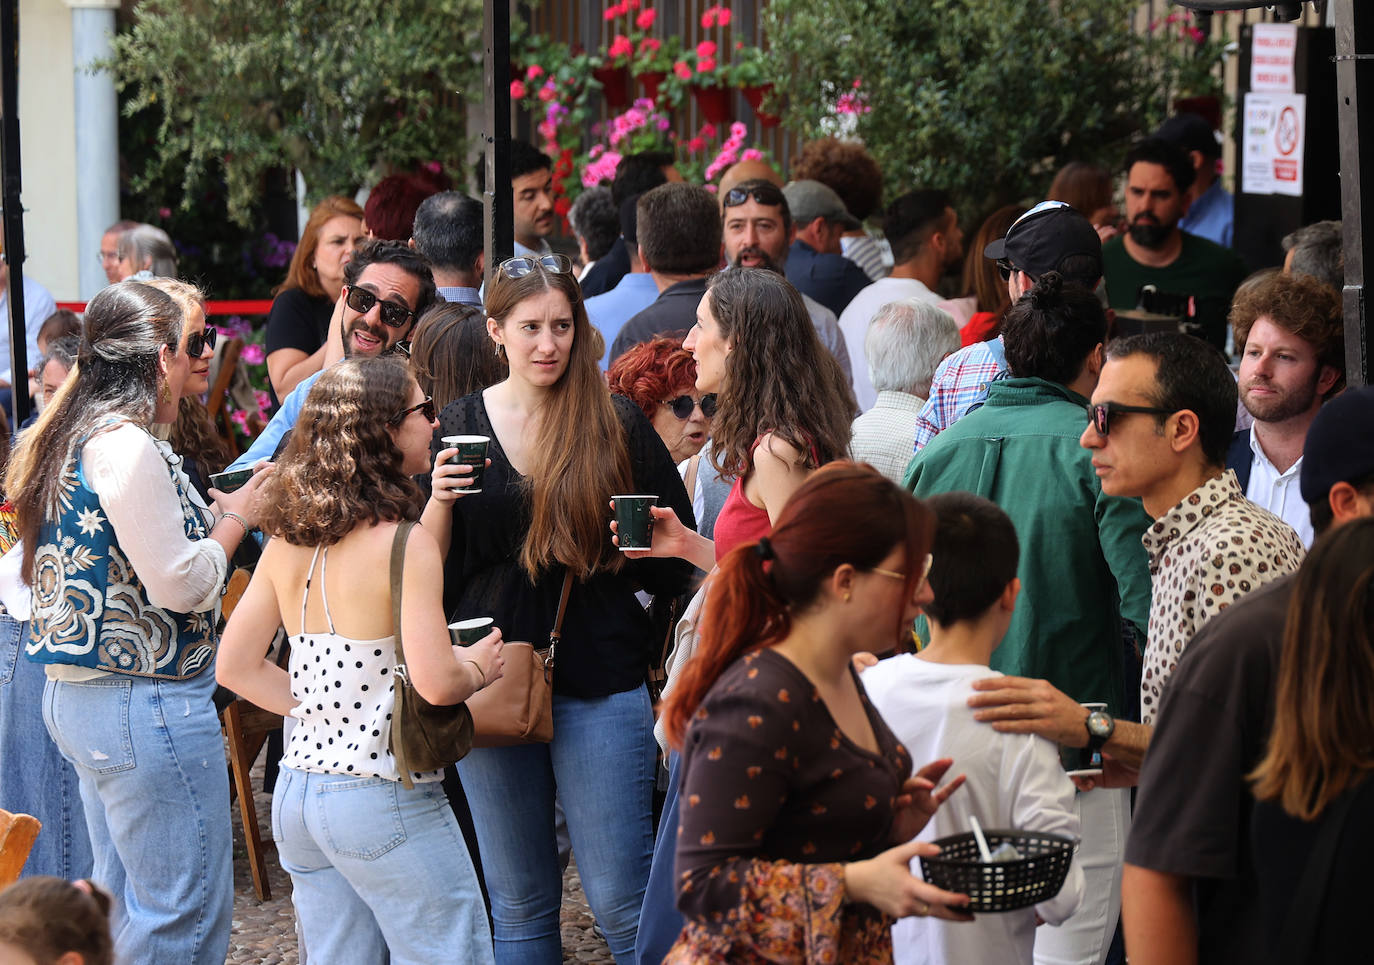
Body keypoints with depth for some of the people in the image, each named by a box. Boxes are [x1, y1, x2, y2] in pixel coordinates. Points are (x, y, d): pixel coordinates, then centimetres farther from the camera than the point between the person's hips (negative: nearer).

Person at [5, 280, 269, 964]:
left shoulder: (71, 439, 13)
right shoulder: (126, 445, -18)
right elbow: (179, 584, -19)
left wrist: (210, 514, 14)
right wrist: (235, 519, -4)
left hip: (76, 697, 11)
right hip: (147, 702, -11)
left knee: (122, 897, 18)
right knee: (186, 910, -4)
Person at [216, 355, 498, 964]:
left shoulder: (288, 542, 5)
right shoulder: (406, 545, -16)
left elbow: (236, 667, 9)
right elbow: (435, 683, -21)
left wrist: (318, 709, 11)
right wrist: (478, 668, -1)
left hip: (296, 795, 8)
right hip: (386, 801, -8)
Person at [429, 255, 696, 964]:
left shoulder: (618, 427, 0)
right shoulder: (457, 429, 5)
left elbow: (675, 562, 6)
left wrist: (614, 549, -12)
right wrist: (439, 499, -13)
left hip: (600, 687, -2)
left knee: (621, 900, -3)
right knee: (519, 903, 10)